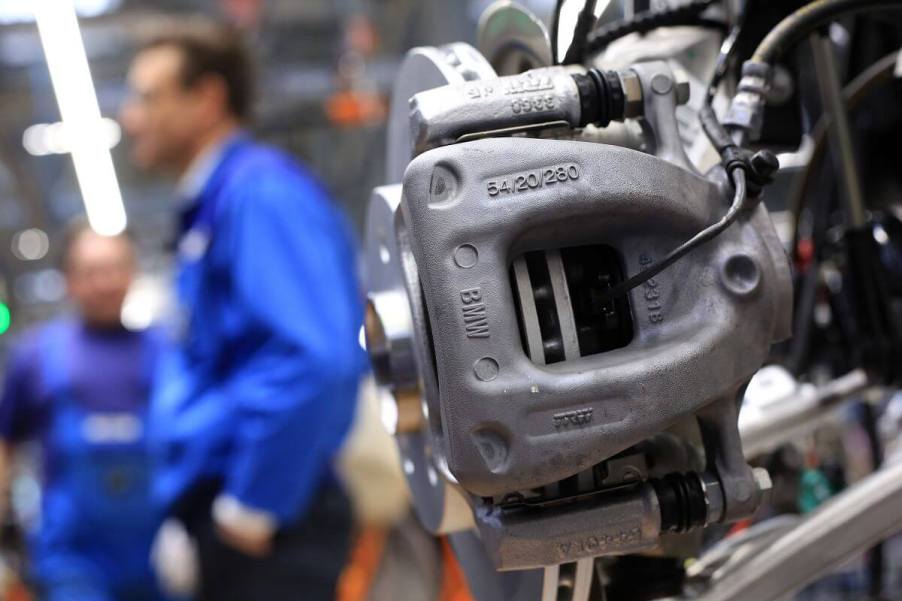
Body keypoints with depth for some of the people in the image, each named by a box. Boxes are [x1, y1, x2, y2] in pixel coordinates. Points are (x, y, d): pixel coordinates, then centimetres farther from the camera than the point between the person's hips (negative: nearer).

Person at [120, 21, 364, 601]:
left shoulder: (260, 190, -13)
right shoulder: (207, 209, 17)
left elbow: (313, 358, -25)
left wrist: (254, 505, -19)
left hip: (270, 517, -9)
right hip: (225, 513, 10)